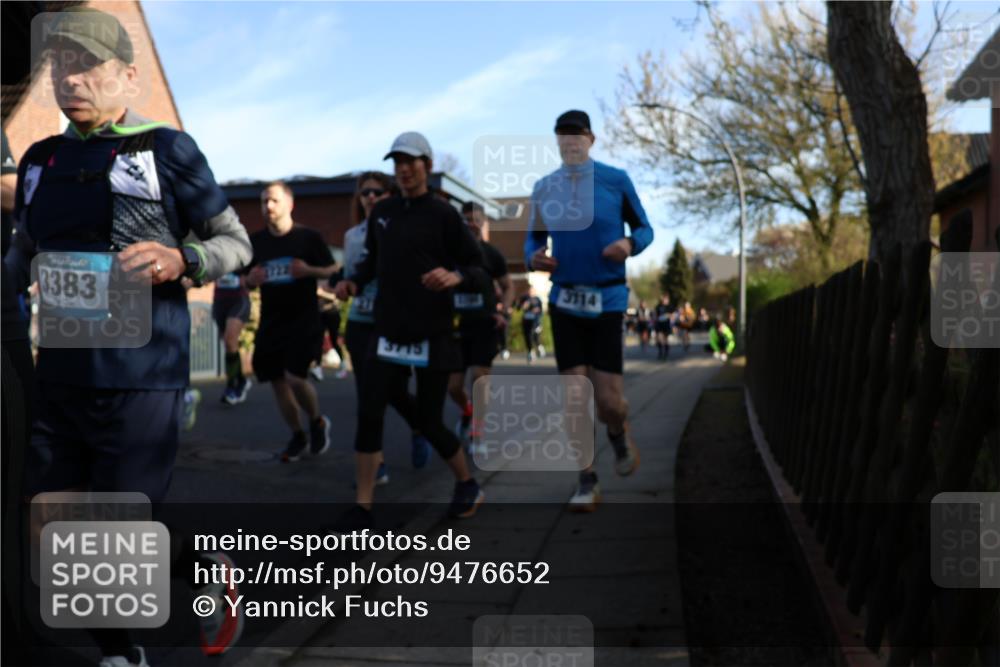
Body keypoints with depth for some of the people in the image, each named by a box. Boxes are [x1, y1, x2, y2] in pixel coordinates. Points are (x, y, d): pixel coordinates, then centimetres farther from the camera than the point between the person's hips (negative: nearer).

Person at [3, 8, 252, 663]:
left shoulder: (167, 149, -3)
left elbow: (237, 244, 1)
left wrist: (181, 259, -18)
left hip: (138, 384, -6)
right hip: (58, 381, 6)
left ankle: (210, 568, 31)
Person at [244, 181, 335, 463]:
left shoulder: (309, 237, -5)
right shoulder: (256, 240, 5)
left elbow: (333, 270, 0)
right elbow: (246, 283, 15)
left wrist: (309, 270, -18)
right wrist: (251, 279, -8)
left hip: (304, 321, -4)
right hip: (270, 323, 5)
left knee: (294, 377, -16)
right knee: (277, 382, 7)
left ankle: (318, 421, 13)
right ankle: (298, 437, 26)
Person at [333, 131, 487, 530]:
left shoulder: (442, 214, -7)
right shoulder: (382, 212, 6)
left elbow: (479, 271, -7)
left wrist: (455, 277, -28)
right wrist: (355, 283, 1)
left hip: (432, 333, -4)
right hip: (388, 331, 4)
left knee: (429, 422, 3)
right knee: (369, 413, -4)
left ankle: (467, 486, 30)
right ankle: (362, 509, 6)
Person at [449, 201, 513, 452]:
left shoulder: (491, 253, 3)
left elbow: (508, 286, 13)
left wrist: (503, 312, -4)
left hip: (485, 323, -1)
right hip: (457, 324, 2)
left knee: (479, 377, -11)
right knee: (453, 385, 0)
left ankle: (477, 435, 2)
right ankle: (466, 411, 33)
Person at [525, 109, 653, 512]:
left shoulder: (616, 181, -5)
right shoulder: (544, 189, 2)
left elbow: (644, 229, 4)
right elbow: (534, 240, 13)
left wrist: (629, 245, -19)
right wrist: (534, 259, -12)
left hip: (607, 302, -2)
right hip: (564, 302, 2)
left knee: (607, 403, -7)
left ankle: (619, 433, 31)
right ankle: (587, 484, 13)